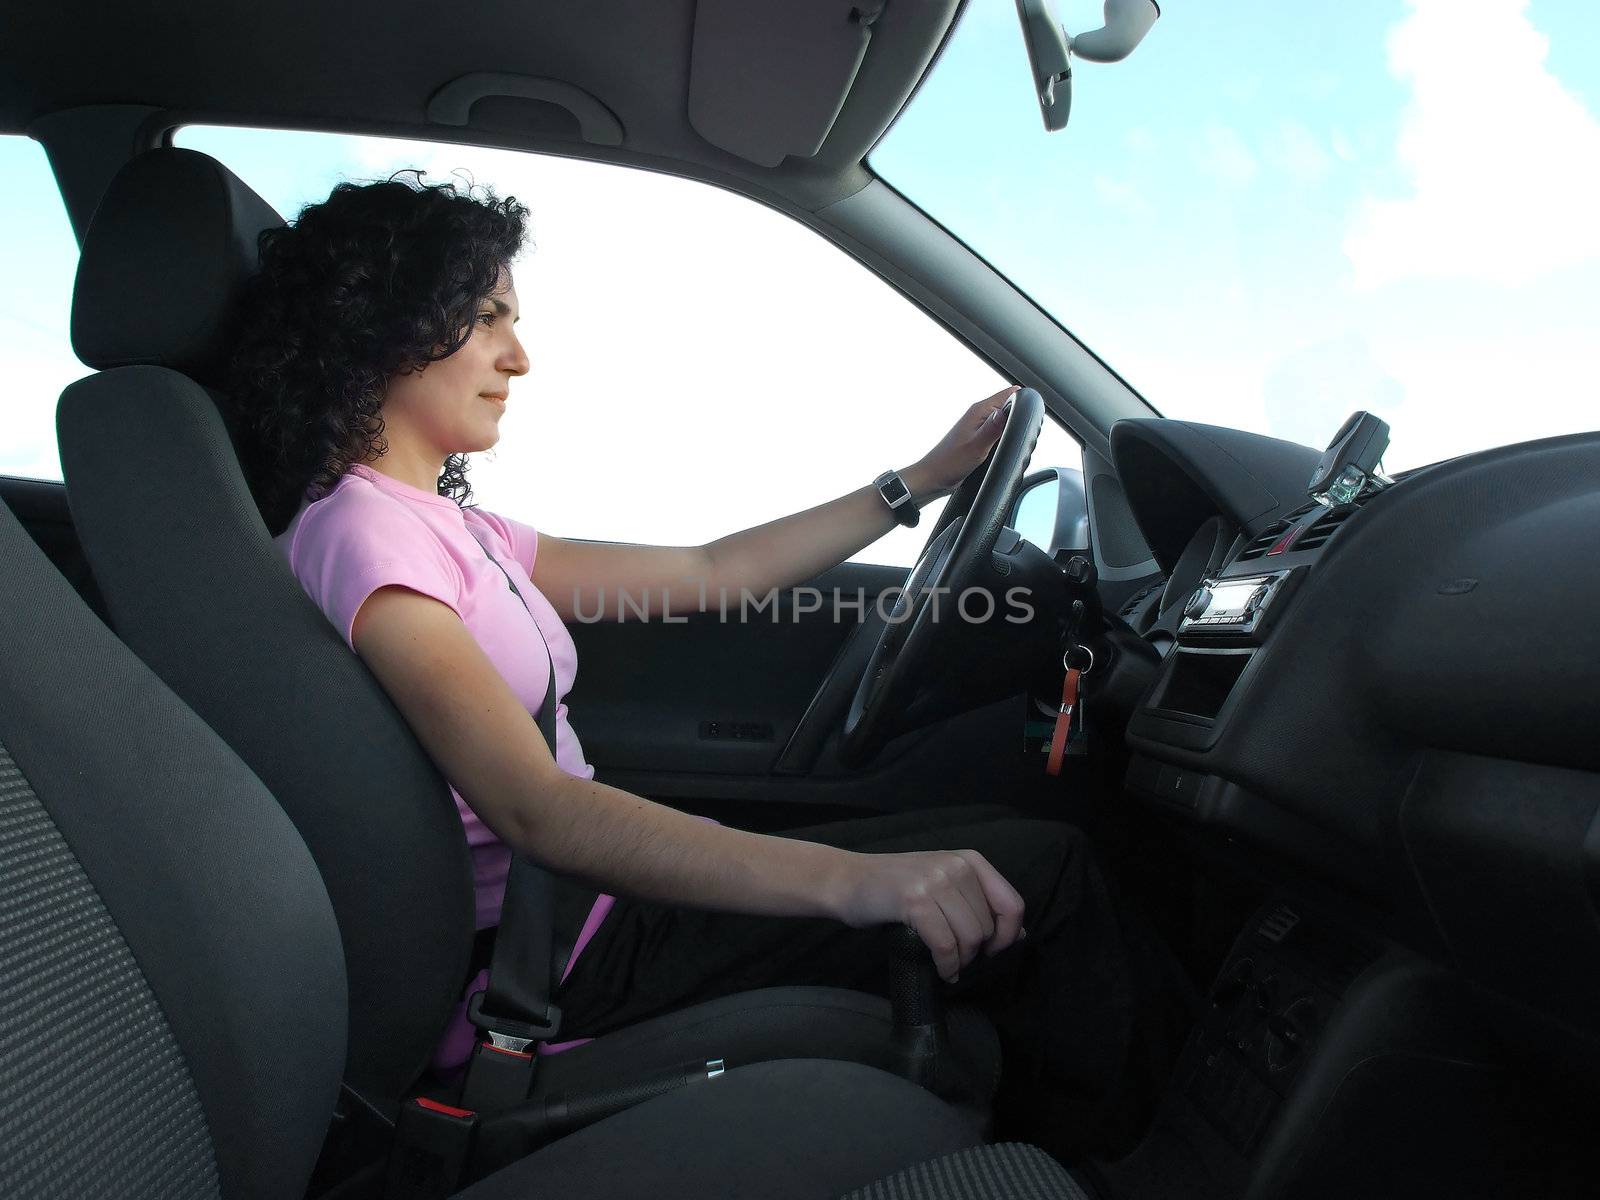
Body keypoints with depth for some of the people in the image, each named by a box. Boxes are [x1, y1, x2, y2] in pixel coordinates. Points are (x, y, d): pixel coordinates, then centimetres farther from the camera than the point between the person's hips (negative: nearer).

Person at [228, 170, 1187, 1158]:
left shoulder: (440, 524, 12)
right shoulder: (359, 532, -17)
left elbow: (705, 574, 10)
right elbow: (533, 810, -30)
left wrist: (922, 479, 13)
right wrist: (850, 880, -40)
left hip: (577, 884, 9)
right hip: (538, 965, -9)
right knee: (1036, 873, -7)